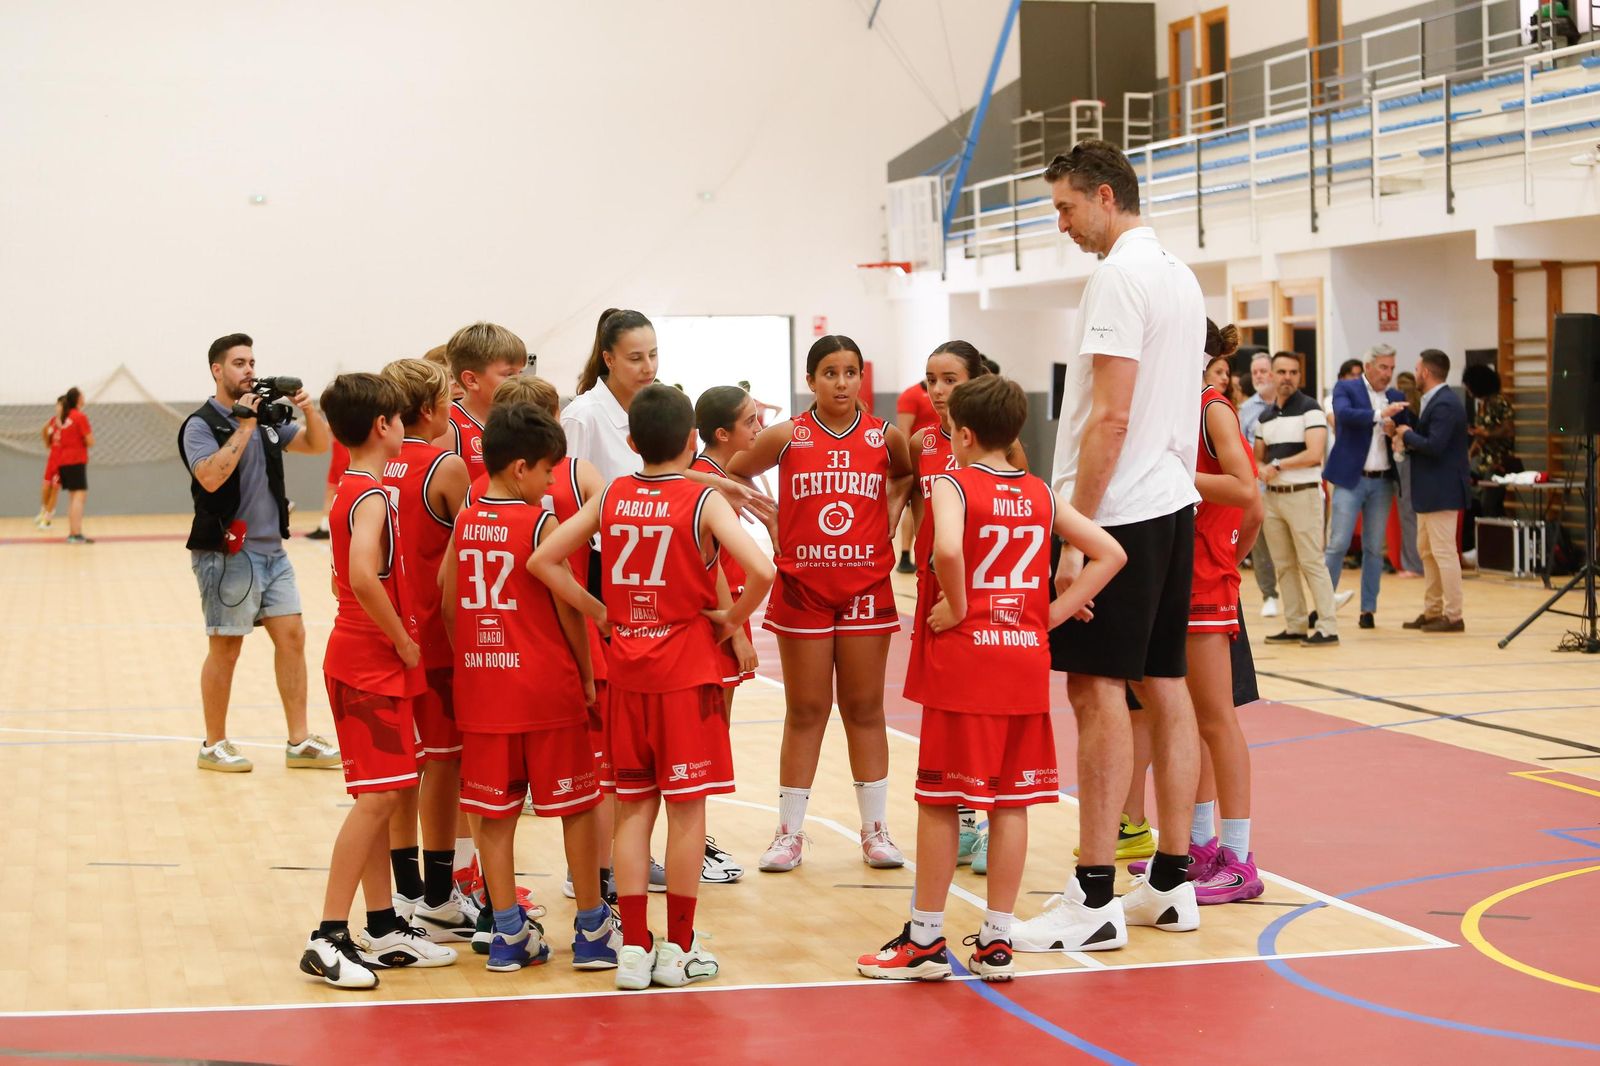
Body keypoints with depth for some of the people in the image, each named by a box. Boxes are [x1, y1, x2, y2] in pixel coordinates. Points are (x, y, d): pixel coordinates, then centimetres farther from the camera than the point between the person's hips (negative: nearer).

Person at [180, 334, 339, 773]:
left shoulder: (267, 419, 11)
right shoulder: (201, 425, -9)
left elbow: (317, 445, 12)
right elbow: (211, 477, -24)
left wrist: (309, 410, -6)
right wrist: (244, 428, -23)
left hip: (272, 551, 7)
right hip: (227, 553, -7)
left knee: (292, 637, 4)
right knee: (225, 648, 1)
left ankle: (299, 742, 10)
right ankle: (214, 745, 13)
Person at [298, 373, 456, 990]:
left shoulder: (353, 492, 14)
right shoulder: (372, 497, -16)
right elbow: (363, 576, -31)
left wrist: (394, 638, 17)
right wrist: (402, 640, -20)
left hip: (367, 661, 10)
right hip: (371, 665, -10)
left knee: (381, 796, 12)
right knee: (377, 796, -11)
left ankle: (384, 929, 17)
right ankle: (329, 939, -11)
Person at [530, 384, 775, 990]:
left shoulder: (611, 498, 3)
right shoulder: (704, 501, -9)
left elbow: (543, 560, 1)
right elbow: (760, 569, -23)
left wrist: (597, 612, 6)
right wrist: (733, 618, -7)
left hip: (626, 672, 4)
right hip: (688, 671, -4)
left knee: (633, 808, 9)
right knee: (686, 808, 4)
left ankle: (633, 948, 9)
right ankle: (679, 950, 9)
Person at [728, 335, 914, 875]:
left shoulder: (884, 436, 1)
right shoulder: (787, 437, -2)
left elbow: (912, 473, 21)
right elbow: (731, 474, 9)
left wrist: (893, 514, 6)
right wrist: (772, 522, 3)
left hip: (866, 587, 1)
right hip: (802, 589, -1)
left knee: (865, 709, 7)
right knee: (805, 712, 4)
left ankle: (876, 830, 14)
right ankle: (789, 831, 12)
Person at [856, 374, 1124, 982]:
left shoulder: (953, 484, -7)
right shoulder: (1039, 494, 9)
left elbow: (948, 549, -29)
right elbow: (1110, 553, 6)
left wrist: (958, 606, -13)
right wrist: (1055, 612, 4)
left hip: (963, 657, -5)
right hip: (1026, 658, 5)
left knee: (940, 800, 3)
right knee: (1011, 801, 8)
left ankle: (926, 937, 10)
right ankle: (998, 940, 12)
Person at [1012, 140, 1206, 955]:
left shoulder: (1119, 277, -13)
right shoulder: (1178, 275, 16)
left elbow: (1112, 415, -19)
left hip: (1119, 512, -10)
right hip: (1173, 505, 10)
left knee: (1098, 690, -7)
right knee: (1164, 686, 11)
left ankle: (1095, 899, -6)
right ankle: (1170, 884, 16)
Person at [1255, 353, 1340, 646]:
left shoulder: (1309, 410, -7)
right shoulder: (1265, 417, 14)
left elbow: (1313, 454, -17)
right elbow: (1258, 458, 19)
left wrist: (1278, 465, -9)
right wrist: (1262, 471, -3)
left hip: (1303, 493, -7)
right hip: (1273, 497, 7)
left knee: (1312, 563, -8)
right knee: (1284, 566, 8)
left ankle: (1328, 627, -7)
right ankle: (1295, 627, 13)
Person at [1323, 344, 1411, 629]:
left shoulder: (1396, 397, 12)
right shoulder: (1345, 388, -1)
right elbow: (1344, 414, -21)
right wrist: (1380, 414, -31)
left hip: (1382, 482, 4)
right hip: (1351, 478, -4)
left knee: (1374, 548, 6)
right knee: (1338, 544, -6)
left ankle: (1368, 608, 12)